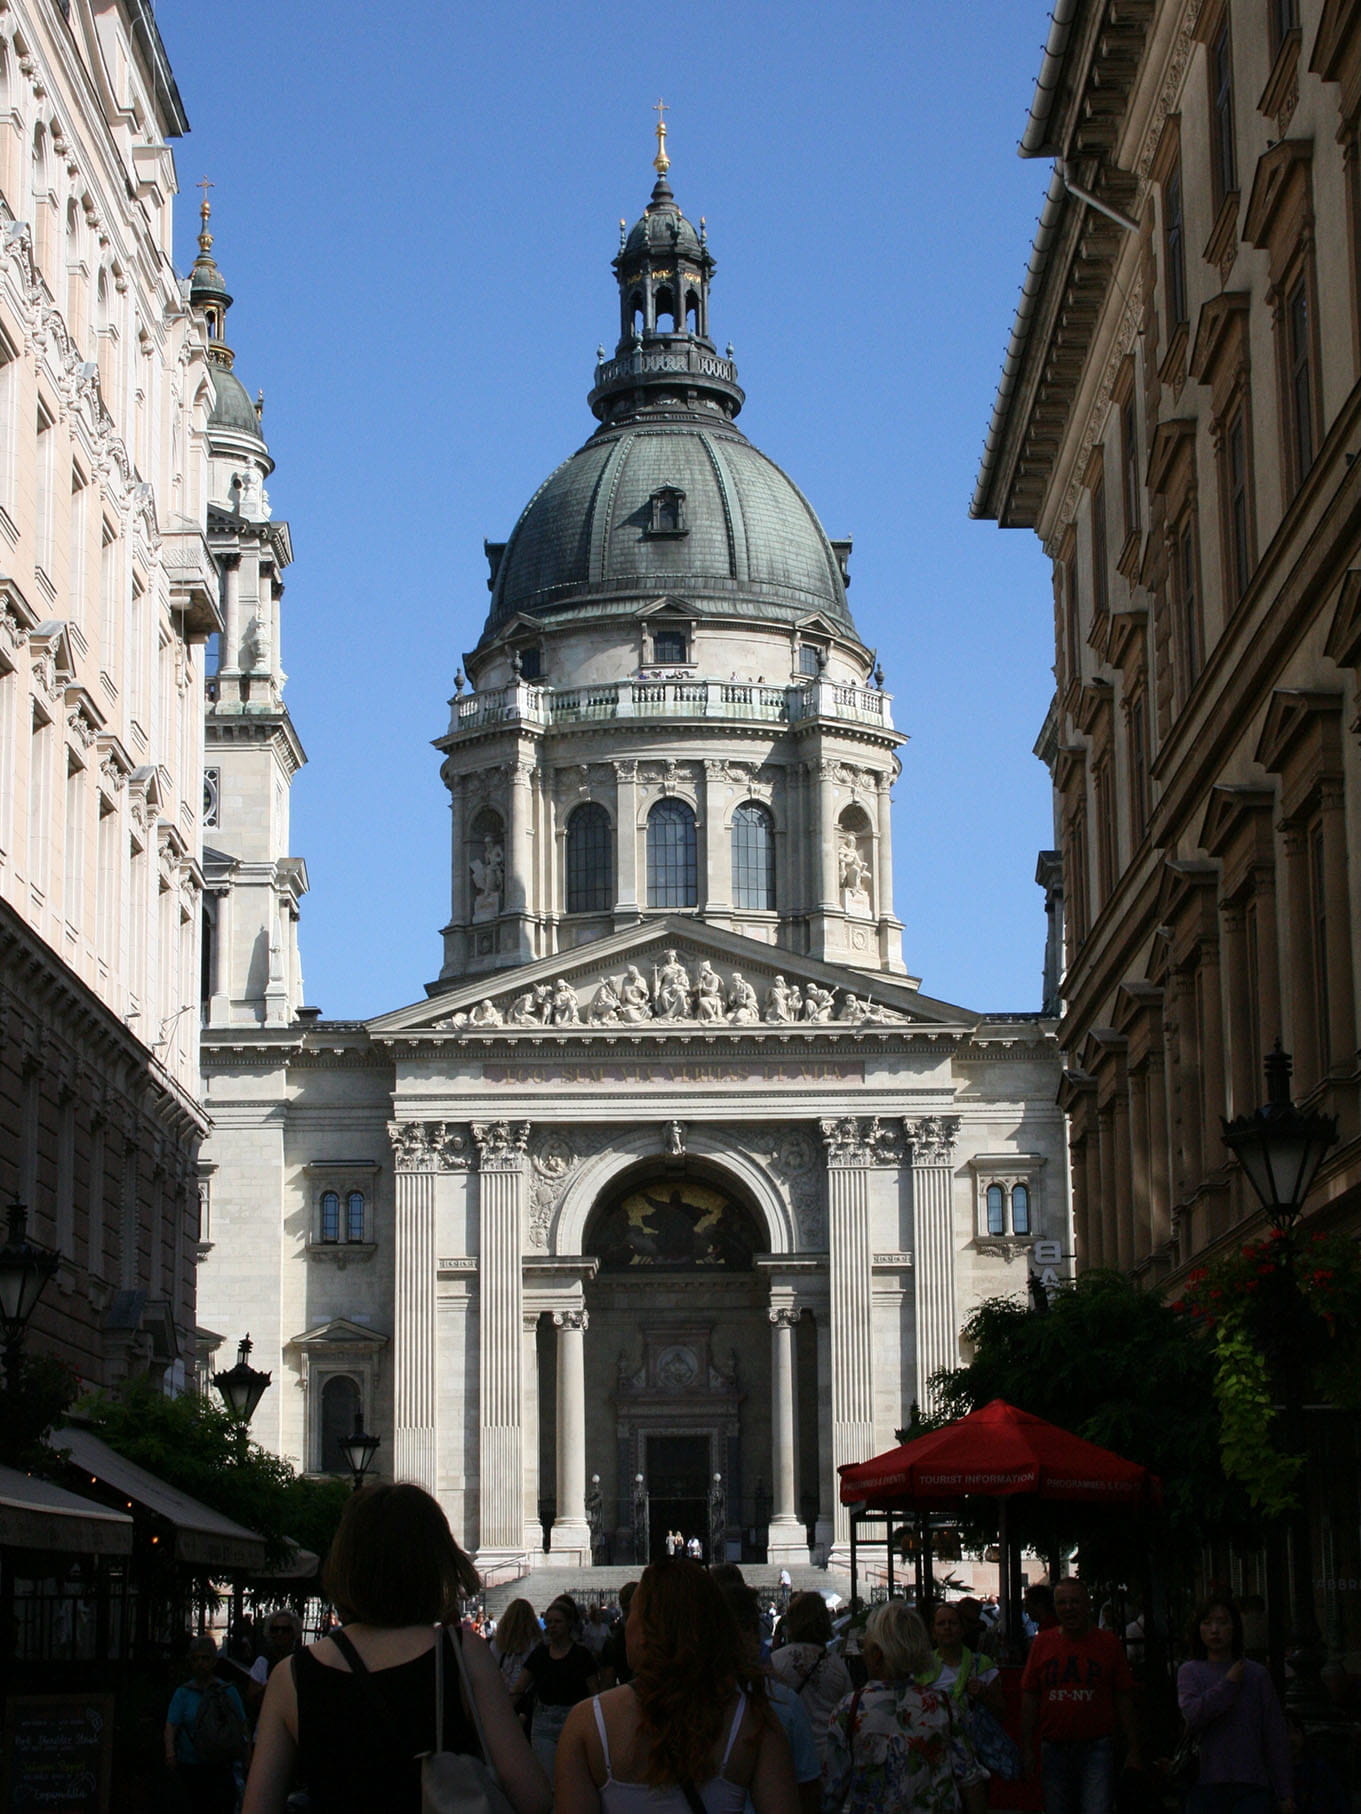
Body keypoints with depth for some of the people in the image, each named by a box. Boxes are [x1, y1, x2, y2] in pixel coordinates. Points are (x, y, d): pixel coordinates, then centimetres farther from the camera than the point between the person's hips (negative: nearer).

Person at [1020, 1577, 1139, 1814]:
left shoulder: (1108, 1642, 3)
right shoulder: (1043, 1643, 7)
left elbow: (1124, 1697, 4)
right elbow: (1029, 1697, 8)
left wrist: (1132, 1749, 1)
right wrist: (1027, 1748, 3)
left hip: (1096, 1748, -2)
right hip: (1054, 1748, 3)